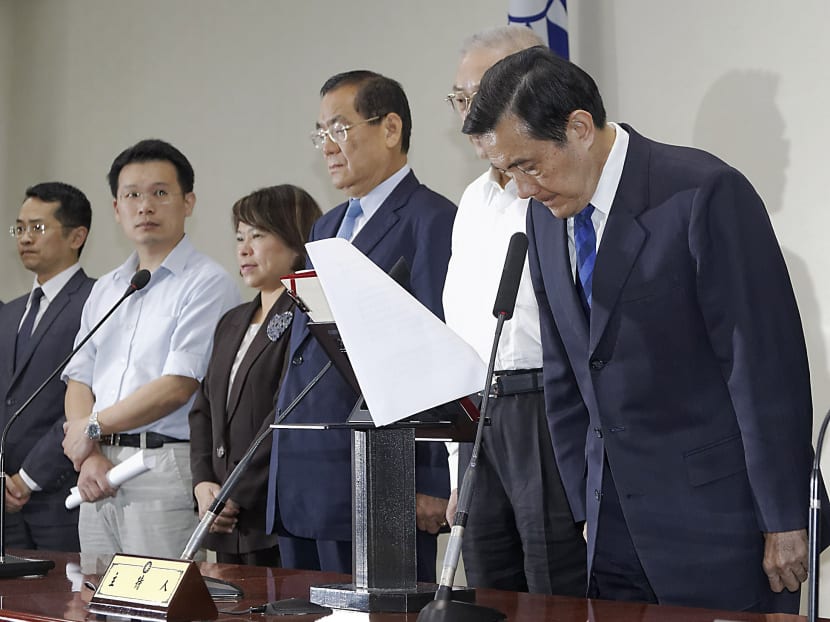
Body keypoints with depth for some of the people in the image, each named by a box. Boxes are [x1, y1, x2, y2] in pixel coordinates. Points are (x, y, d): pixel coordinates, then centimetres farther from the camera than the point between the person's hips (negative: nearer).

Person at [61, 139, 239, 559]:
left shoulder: (207, 284, -5)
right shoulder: (104, 291, 19)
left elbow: (178, 386, -12)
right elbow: (79, 381, 14)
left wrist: (92, 428, -2)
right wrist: (88, 458, -4)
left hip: (165, 466, -6)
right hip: (100, 476, 6)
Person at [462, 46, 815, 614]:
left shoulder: (706, 194, -15)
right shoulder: (548, 215, 8)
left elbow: (769, 371, -14)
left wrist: (784, 523, -13)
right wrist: (588, 507, 12)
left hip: (716, 513, -6)